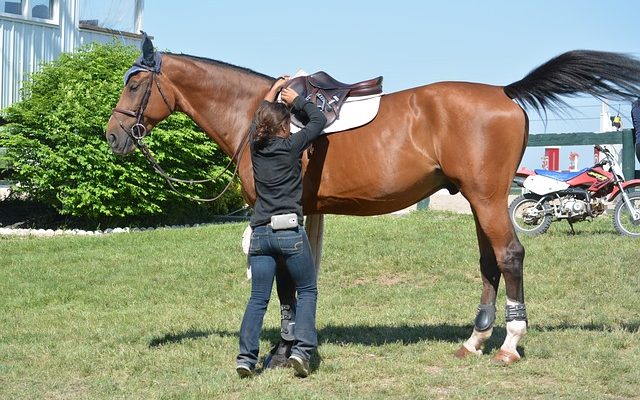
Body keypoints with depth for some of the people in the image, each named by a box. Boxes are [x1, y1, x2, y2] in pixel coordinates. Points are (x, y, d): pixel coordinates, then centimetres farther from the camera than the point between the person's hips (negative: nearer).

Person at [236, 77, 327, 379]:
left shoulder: (256, 145, 7)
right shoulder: (291, 146, -5)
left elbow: (259, 118, 29)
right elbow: (319, 120, 7)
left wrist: (274, 90, 37)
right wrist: (296, 100, 18)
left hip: (260, 233, 4)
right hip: (290, 231, -4)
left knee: (258, 298, 9)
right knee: (307, 291, 10)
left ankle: (246, 356, 0)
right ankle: (302, 348, -4)